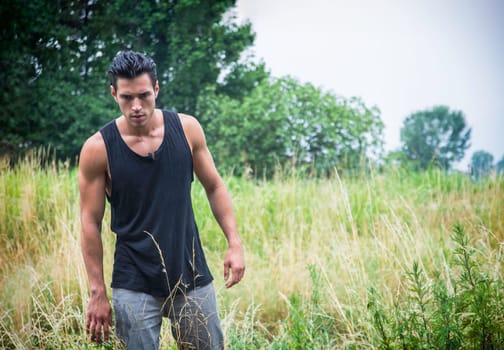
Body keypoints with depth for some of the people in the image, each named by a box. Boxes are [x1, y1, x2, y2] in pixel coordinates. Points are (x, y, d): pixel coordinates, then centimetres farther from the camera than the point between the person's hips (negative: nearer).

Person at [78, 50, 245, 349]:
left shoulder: (187, 128, -3)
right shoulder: (98, 149, -9)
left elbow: (215, 187, 8)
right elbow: (91, 223, -4)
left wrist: (234, 243, -2)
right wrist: (97, 293, -5)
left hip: (193, 277, 2)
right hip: (135, 287, -2)